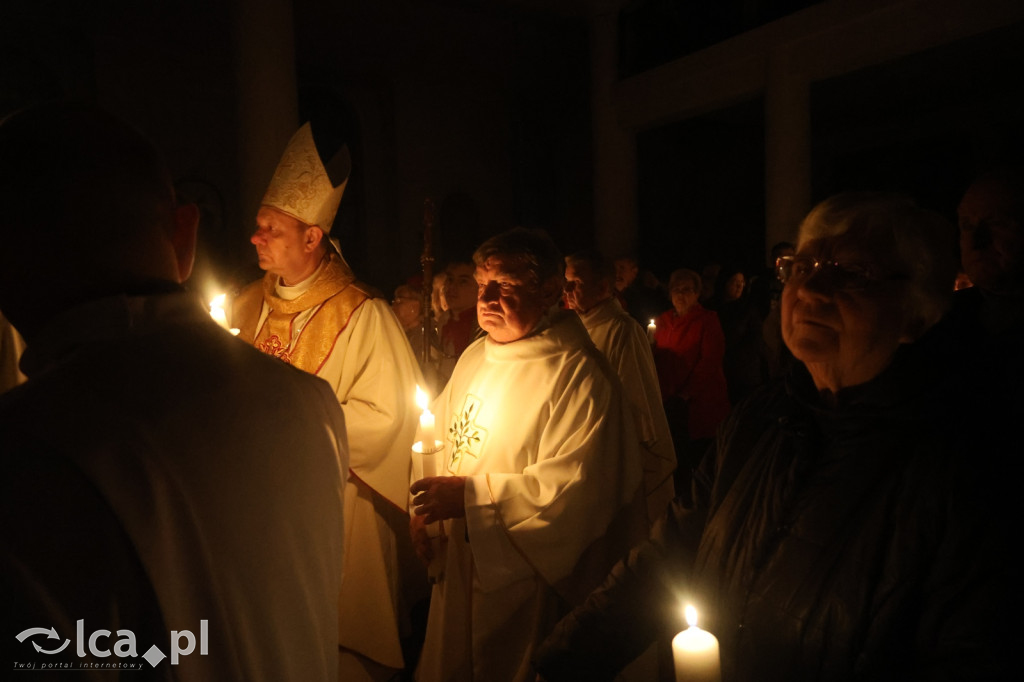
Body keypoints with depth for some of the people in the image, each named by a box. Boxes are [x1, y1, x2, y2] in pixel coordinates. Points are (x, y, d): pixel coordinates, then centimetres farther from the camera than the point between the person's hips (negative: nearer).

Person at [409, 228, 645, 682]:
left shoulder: (578, 374, -19)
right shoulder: (475, 356, 6)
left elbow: (574, 486, -24)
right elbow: (445, 436, 13)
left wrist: (469, 495, -23)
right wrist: (427, 504, -4)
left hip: (526, 579, -7)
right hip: (459, 565, 7)